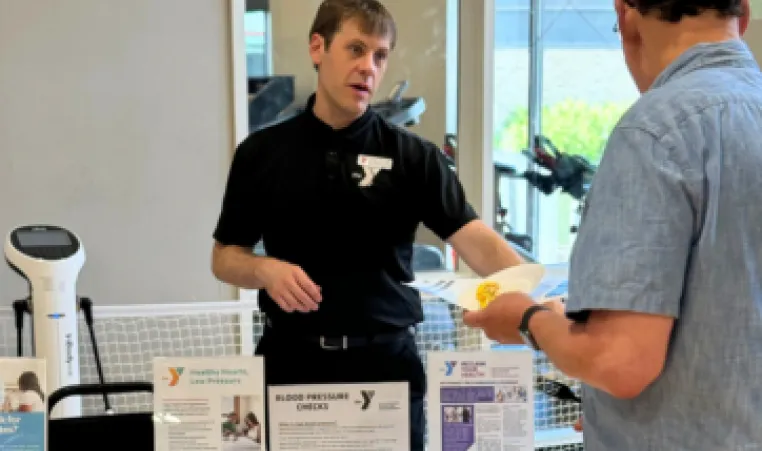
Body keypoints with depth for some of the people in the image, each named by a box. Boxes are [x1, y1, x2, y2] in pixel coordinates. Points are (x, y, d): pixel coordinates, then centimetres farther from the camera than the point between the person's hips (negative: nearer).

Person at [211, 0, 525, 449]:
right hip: (292, 359, 1)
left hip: (387, 360, 0)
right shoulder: (262, 153, 1)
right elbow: (224, 257, 6)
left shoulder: (413, 156, -4)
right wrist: (266, 270, -15)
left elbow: (478, 240, -15)